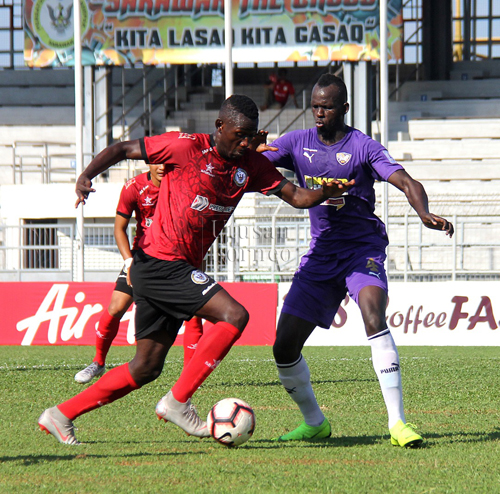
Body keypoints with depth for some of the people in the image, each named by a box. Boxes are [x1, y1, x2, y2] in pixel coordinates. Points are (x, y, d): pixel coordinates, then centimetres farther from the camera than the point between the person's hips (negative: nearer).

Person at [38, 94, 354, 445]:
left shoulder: (252, 165, 8)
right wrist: (87, 175, -20)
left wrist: (324, 193, -19)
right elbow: (123, 150, -5)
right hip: (161, 262, -8)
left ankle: (61, 415, 18)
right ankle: (178, 401, -15)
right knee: (234, 315, -20)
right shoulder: (187, 147, -10)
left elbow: (296, 196, 2)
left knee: (146, 368, 11)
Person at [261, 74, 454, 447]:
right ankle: (314, 423, 22)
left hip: (363, 248, -5)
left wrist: (425, 214, -40)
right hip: (320, 254, 5)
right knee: (284, 347, -2)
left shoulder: (363, 147, -9)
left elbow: (407, 182, -20)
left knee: (374, 318, -32)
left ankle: (398, 423, -29)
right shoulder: (298, 143, 5)